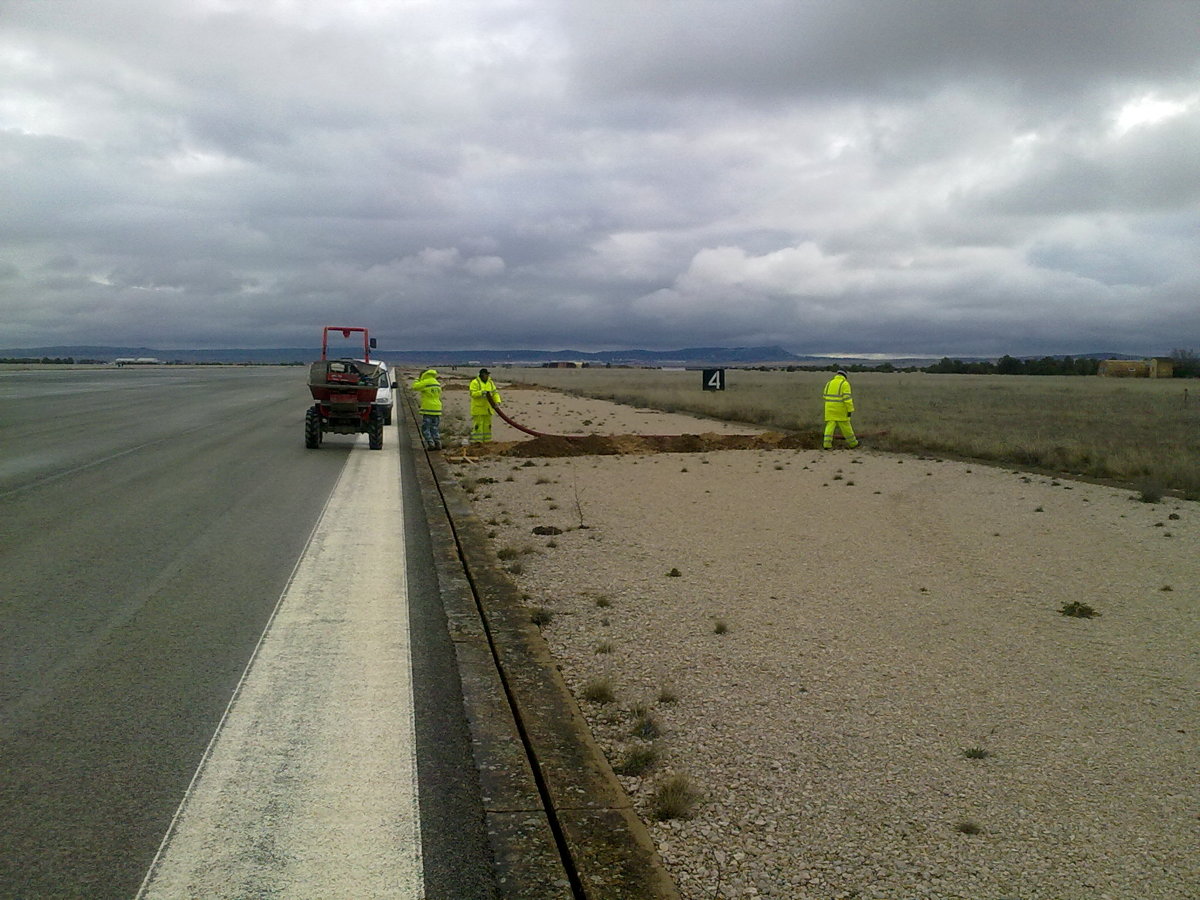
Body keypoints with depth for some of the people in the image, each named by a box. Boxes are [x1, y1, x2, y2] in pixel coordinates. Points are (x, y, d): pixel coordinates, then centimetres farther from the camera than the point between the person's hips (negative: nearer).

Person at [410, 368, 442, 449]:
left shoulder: (425, 382, -10)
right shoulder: (438, 383, 14)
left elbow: (415, 386, -6)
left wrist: (418, 380, 13)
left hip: (427, 409, -6)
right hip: (437, 409, 6)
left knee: (425, 428, 0)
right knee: (435, 428, 13)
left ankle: (430, 443, -9)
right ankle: (438, 443, 4)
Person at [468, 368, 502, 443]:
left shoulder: (490, 383, 9)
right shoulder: (475, 382, -8)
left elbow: (495, 393, 5)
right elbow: (473, 394, -16)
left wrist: (497, 401, -12)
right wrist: (481, 392, -31)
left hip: (487, 408, 6)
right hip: (478, 408, -6)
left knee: (487, 425, 9)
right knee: (478, 424, -6)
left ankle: (486, 441, 16)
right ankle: (477, 441, -3)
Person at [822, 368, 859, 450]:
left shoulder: (829, 383, 10)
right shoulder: (845, 383, -8)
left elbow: (826, 396, 15)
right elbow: (847, 398, -16)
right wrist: (850, 410, -14)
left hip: (830, 408, 4)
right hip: (840, 409, -4)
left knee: (830, 426, 1)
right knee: (846, 427, 7)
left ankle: (827, 444, -10)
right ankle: (852, 443, 20)